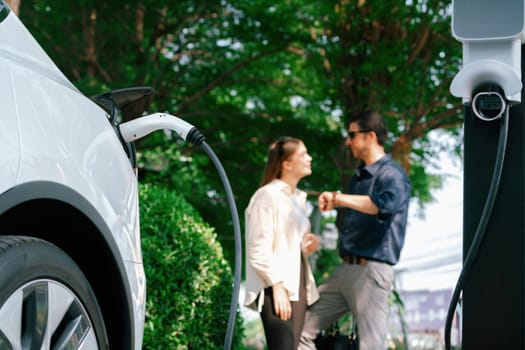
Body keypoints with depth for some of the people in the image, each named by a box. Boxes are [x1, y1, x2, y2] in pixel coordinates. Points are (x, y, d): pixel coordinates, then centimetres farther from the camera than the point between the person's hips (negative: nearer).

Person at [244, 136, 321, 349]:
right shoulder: (267, 195, -9)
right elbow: (259, 249, -15)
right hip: (276, 286, -9)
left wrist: (308, 246, 6)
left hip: (297, 285, 9)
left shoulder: (298, 197, 17)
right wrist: (277, 285, -19)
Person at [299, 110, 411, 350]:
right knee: (301, 328, 7)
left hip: (371, 270, -9)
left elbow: (386, 204, -32)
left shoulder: (392, 174, -9)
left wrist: (339, 199, -25)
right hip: (344, 269, 9)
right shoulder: (359, 176, 19)